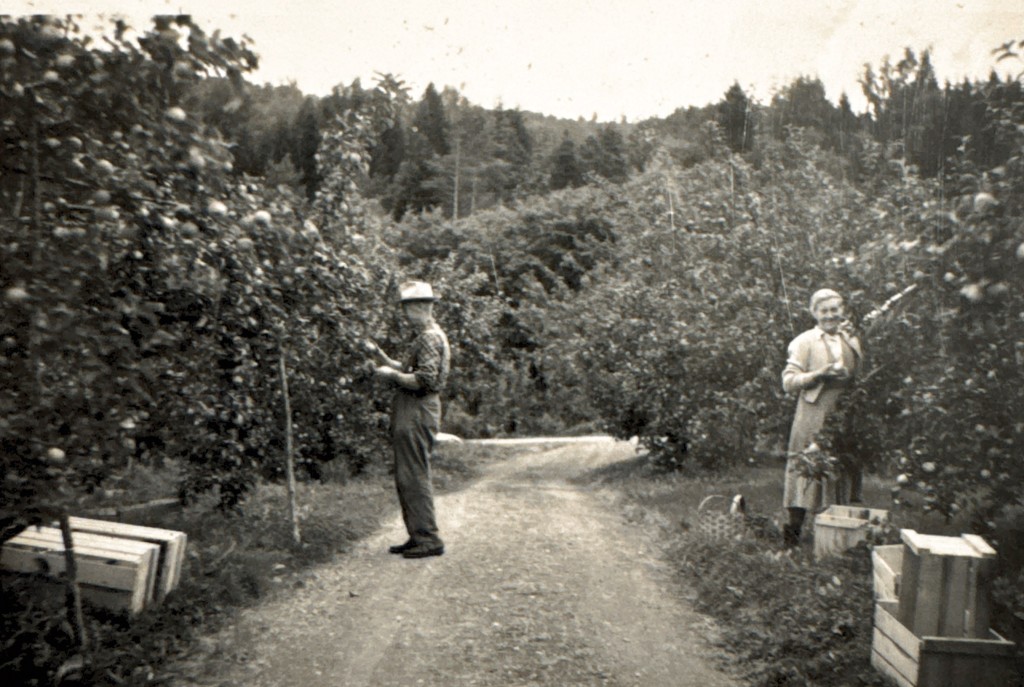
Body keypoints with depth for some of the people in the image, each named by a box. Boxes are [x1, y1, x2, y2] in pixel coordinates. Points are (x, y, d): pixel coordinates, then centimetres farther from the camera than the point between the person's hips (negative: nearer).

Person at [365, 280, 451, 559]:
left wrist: (391, 374, -13)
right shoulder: (424, 337, 19)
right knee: (405, 478, 13)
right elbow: (408, 371, 23)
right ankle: (417, 536, 20)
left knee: (414, 477, -8)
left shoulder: (430, 338, -14)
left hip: (417, 413, -11)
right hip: (410, 412, 11)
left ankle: (429, 539, -2)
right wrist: (380, 355, 14)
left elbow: (425, 380, -22)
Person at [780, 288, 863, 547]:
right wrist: (820, 374, -19)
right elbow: (789, 382, -6)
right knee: (806, 468, -4)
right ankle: (795, 528, 3)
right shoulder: (804, 342, 0)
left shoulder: (852, 341, 15)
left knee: (847, 470, 7)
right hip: (813, 417, -5)